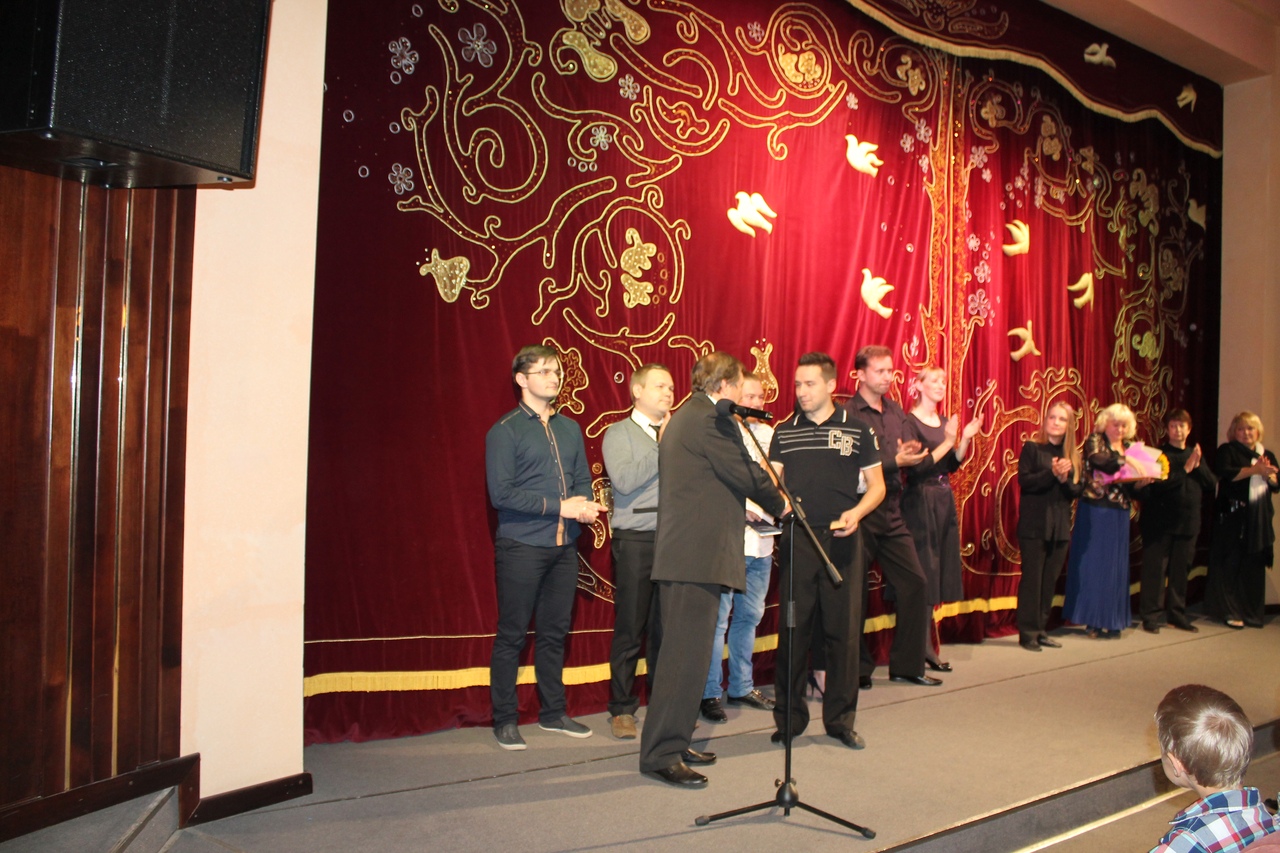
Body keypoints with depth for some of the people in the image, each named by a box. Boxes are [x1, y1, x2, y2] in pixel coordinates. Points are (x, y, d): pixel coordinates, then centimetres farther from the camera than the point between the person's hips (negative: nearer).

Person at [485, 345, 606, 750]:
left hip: (564, 546, 6)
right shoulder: (505, 431, -6)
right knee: (512, 635, 2)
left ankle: (553, 712, 25)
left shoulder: (570, 429, 13)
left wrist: (585, 505, -7)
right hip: (521, 546, -5)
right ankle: (505, 720, 14)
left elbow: (583, 481, 16)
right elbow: (501, 493, -14)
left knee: (555, 632, 13)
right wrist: (560, 506, -17)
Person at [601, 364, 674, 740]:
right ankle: (622, 709, 15)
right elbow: (625, 480, -14)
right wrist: (664, 447, -9)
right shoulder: (619, 434, 4)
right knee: (630, 628, 3)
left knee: (667, 626, 6)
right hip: (635, 539, -3)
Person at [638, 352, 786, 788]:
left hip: (682, 551, 11)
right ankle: (662, 754, -3)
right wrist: (779, 504, 5)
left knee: (683, 651, 15)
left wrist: (751, 506, 24)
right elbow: (745, 472, -12)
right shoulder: (712, 418, -12)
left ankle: (672, 742, 23)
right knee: (686, 654, -8)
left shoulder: (683, 418, 21)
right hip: (699, 553, -11)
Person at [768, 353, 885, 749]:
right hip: (797, 540, 1)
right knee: (793, 630, 3)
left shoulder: (857, 429, 5)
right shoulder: (784, 432, 10)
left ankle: (840, 719, 17)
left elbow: (876, 485, 7)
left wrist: (856, 512, -12)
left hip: (842, 540, -1)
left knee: (843, 630, 4)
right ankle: (789, 717, 16)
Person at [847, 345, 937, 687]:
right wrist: (896, 461, -20)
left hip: (892, 514, 7)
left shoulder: (896, 412, 14)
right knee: (856, 591, 0)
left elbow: (910, 452, 11)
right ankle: (859, 668, 15)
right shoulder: (848, 415, -8)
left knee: (915, 582, 6)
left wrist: (911, 453, -11)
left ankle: (907, 664, 19)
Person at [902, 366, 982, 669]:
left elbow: (952, 466, 14)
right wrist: (947, 441, -18)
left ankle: (928, 645, 18)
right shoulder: (910, 422, -9)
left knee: (941, 574, 9)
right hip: (920, 502, -8)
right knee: (924, 575, -4)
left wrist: (965, 439, 2)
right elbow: (916, 467, -17)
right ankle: (924, 650, 4)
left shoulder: (944, 422, 14)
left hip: (944, 500, 8)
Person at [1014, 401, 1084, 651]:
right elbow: (1024, 481, -11)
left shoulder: (1073, 456, 12)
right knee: (1032, 578, -3)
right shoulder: (1032, 448, -1)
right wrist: (1051, 473, -21)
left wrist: (1065, 479, -13)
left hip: (1061, 525, 4)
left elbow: (1078, 490, 6)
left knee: (1050, 580, 7)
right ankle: (1028, 632, 3)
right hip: (1034, 524, -4)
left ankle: (1040, 630, 16)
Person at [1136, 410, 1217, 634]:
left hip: (1188, 521, 5)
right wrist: (1185, 470, -17)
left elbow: (1212, 483, 6)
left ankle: (1176, 614, 21)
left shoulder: (1196, 454, 14)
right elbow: (1158, 485, -16)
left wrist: (1199, 466, -8)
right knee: (1155, 569, -2)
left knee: (1180, 569, 11)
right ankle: (1151, 615, 4)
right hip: (1161, 521, -5)